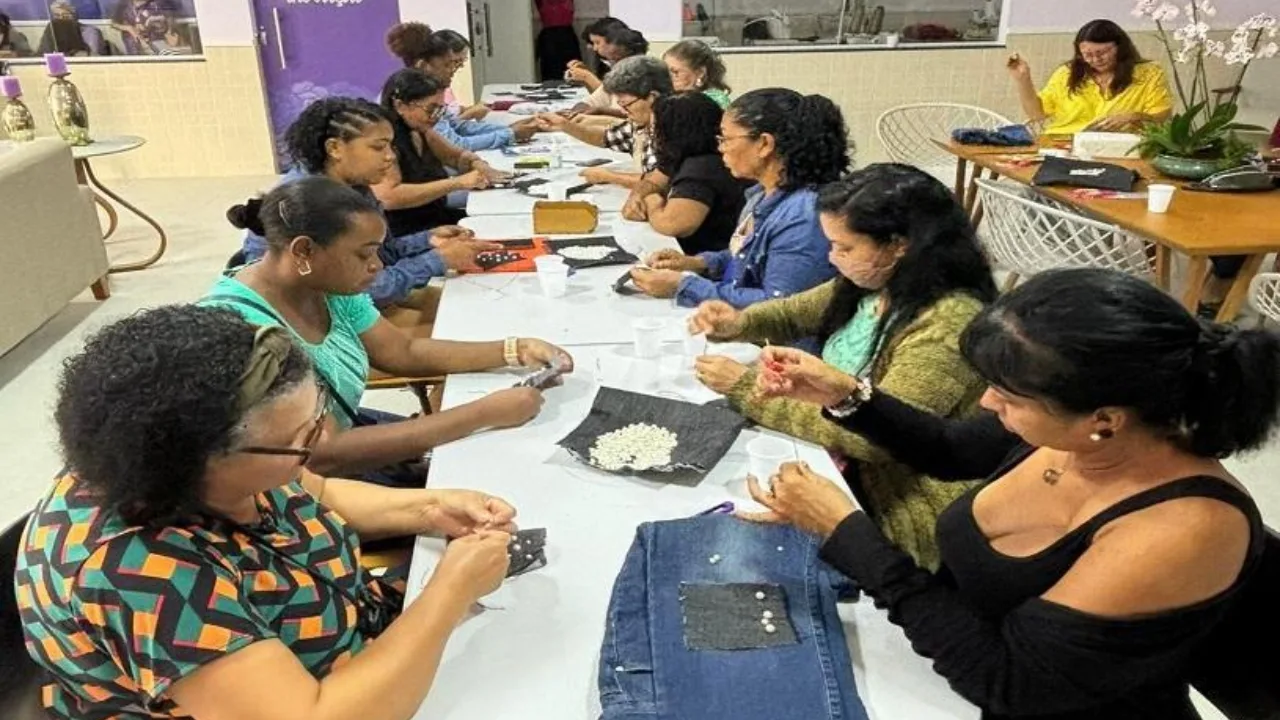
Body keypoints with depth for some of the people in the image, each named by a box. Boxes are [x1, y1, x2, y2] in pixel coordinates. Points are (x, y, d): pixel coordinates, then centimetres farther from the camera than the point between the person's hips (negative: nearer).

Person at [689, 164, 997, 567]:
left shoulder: (950, 324, -27)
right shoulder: (873, 282, -3)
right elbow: (797, 312, 15)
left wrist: (745, 388, -26)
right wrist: (738, 323, -8)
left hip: (902, 510, -7)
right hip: (847, 464, 8)